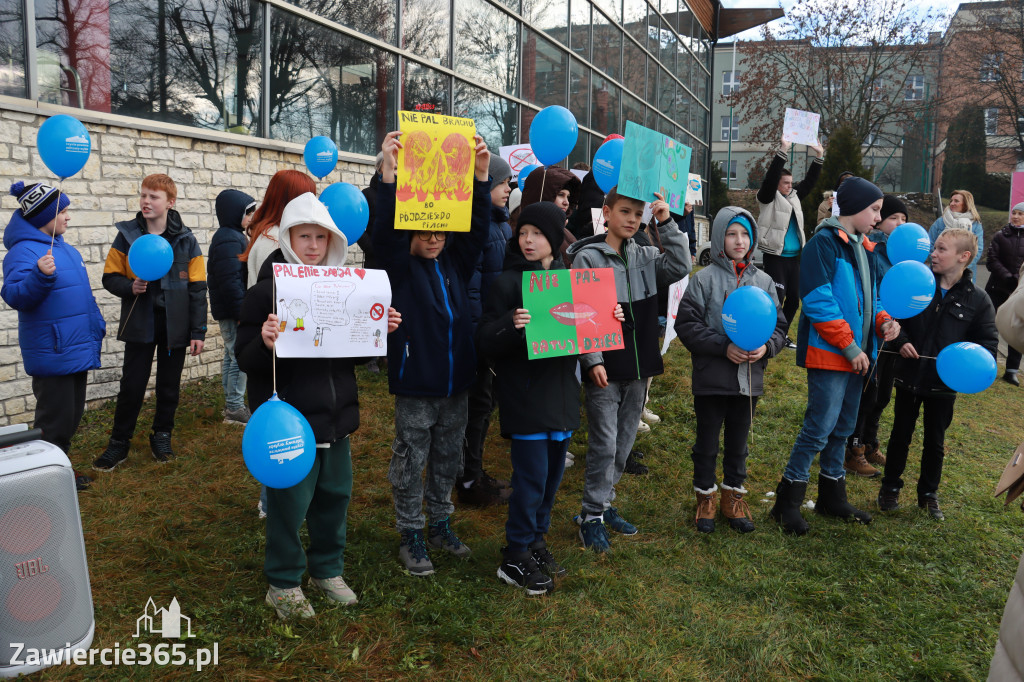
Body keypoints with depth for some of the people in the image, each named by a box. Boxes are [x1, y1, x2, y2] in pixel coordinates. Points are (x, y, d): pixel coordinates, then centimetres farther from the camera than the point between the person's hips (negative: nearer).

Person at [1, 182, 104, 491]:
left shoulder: (67, 250, 13)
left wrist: (98, 326, 23)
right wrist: (40, 276, -41)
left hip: (77, 348, 9)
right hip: (52, 353, -9)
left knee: (73, 414, 17)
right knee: (56, 418, -2)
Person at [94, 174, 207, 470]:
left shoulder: (185, 240, -3)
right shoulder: (127, 236, -1)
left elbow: (197, 289, -2)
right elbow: (110, 277, 4)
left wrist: (198, 331, -5)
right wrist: (130, 287, -19)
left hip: (175, 325, 0)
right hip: (140, 324, 0)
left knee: (169, 386, 11)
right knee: (131, 386, 4)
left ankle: (162, 436, 30)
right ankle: (119, 442, 20)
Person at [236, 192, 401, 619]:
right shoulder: (266, 290, -9)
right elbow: (245, 360, -11)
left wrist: (380, 330, -2)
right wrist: (265, 343, -32)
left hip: (336, 416, 6)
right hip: (289, 420, -5)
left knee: (335, 495, 15)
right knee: (290, 501, 4)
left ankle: (327, 569, 36)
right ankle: (283, 584, 25)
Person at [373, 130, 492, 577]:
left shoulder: (455, 263, 6)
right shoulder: (400, 266, -6)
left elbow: (478, 227, -5)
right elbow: (385, 231, -23)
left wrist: (481, 174, -18)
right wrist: (389, 174, -35)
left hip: (456, 381, 5)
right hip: (415, 383, -5)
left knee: (448, 459, 17)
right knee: (411, 462, 7)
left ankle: (440, 524, 34)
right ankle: (411, 536, 22)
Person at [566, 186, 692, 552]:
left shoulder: (645, 256, 9)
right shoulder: (587, 257, -7)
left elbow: (681, 267, -6)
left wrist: (667, 224, -9)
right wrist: (592, 360, -18)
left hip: (638, 368, 6)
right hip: (604, 368, -6)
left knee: (624, 443, 14)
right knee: (604, 444, -3)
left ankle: (603, 503, 30)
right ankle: (592, 516, 10)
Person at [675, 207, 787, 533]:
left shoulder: (764, 281, 5)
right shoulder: (705, 279, -7)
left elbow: (779, 326, 10)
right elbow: (687, 325, -11)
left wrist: (767, 346, -11)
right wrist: (724, 347, -19)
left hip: (749, 380, 3)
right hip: (711, 379, -3)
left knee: (738, 443, 17)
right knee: (707, 442, 10)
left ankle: (734, 497, 33)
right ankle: (706, 498, 27)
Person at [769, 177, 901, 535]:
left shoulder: (862, 248, 16)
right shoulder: (824, 243, -13)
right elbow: (819, 302, -20)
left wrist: (883, 321, 1)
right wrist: (850, 347, -18)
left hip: (856, 356, 9)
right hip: (829, 355, -9)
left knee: (842, 428, 17)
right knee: (819, 428, -9)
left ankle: (832, 496, 31)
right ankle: (787, 501, 4)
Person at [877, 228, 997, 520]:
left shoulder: (977, 300, -7)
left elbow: (988, 343, -3)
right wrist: (902, 341, -13)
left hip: (944, 383, 0)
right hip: (909, 377, 0)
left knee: (935, 441, 14)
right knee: (900, 435, 13)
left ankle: (929, 493, 31)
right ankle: (890, 487, 29)